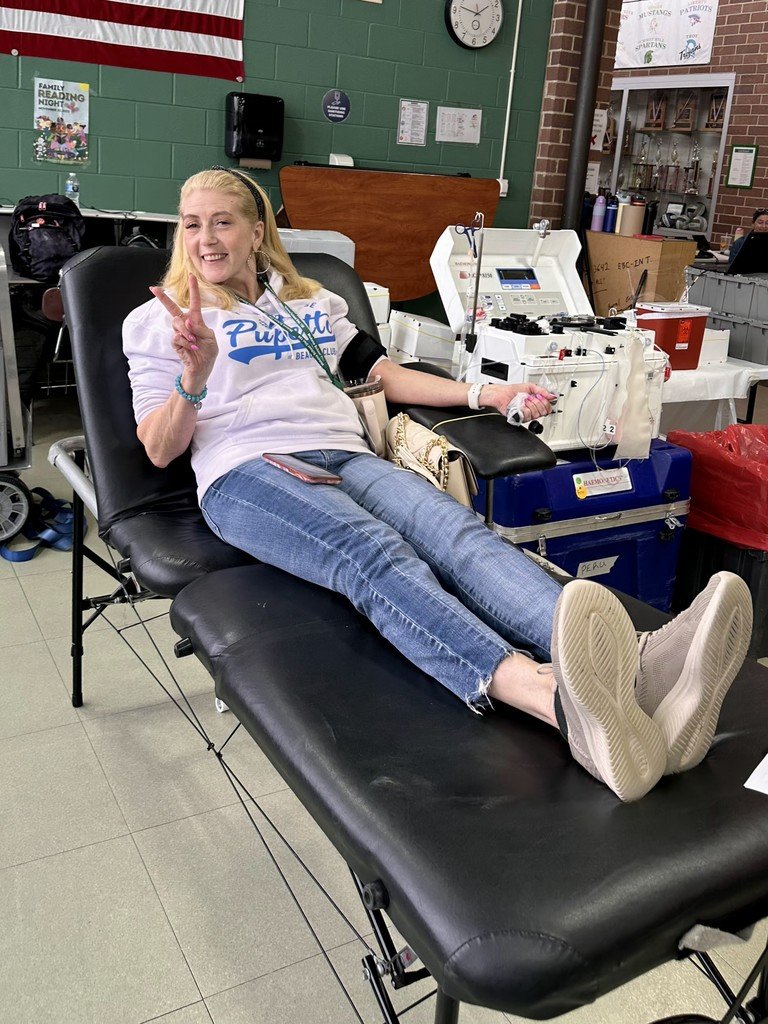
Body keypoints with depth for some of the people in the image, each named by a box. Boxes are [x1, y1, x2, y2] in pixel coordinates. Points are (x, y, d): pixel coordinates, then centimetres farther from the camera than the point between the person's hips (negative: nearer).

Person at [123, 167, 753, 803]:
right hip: (247, 472, -3)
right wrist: (194, 375, -12)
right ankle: (553, 697, -62)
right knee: (375, 555, -37)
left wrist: (484, 394, 18)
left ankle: (640, 665, -55)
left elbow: (383, 373, 30)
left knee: (457, 532, -30)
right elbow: (160, 449, 8)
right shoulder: (159, 320, 18)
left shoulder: (312, 303, 30)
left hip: (345, 457, 4)